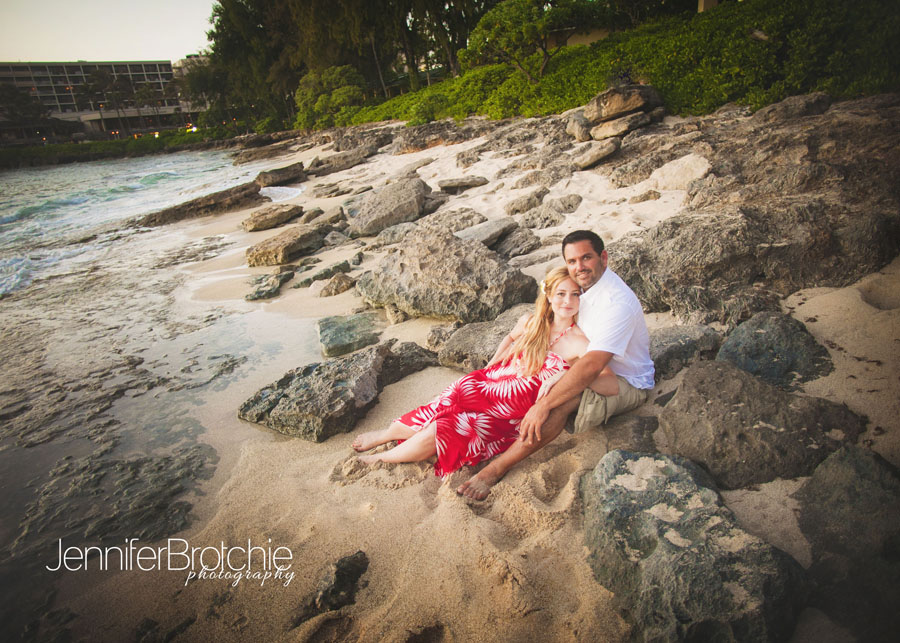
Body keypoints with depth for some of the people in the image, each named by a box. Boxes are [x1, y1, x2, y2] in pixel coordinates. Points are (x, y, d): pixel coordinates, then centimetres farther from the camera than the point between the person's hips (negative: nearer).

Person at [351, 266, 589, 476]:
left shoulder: (577, 341, -14)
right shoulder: (529, 322, 1)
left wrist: (562, 376, -37)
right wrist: (490, 366, 15)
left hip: (509, 415, -4)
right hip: (488, 382, 4)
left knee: (442, 431, -19)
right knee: (434, 416, -18)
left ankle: (381, 459, 5)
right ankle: (385, 434, 12)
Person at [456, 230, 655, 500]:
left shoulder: (616, 302, -29)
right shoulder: (583, 285, 0)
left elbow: (592, 366, -37)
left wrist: (543, 405, -37)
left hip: (628, 384, -10)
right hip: (600, 368, 10)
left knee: (559, 400, -32)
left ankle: (496, 469, -25)